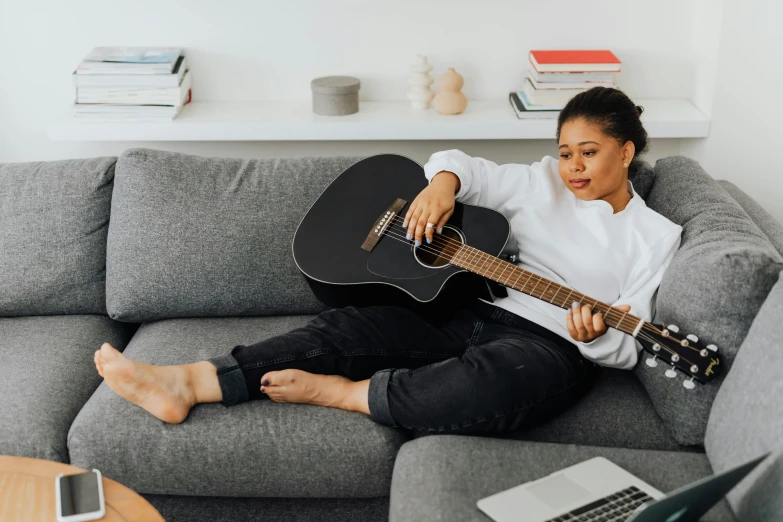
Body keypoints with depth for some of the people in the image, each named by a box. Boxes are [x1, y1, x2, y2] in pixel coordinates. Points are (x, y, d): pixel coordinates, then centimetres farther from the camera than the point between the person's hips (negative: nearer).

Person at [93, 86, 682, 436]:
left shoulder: (655, 236, 8)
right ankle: (188, 383, -25)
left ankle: (342, 393, -25)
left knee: (508, 380, -42)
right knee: (357, 324, -18)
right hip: (472, 308, 5)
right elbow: (463, 163, 16)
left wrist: (594, 337, -21)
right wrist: (443, 182, -9)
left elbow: (626, 347, 2)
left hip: (551, 345, -4)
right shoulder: (543, 183, 17)